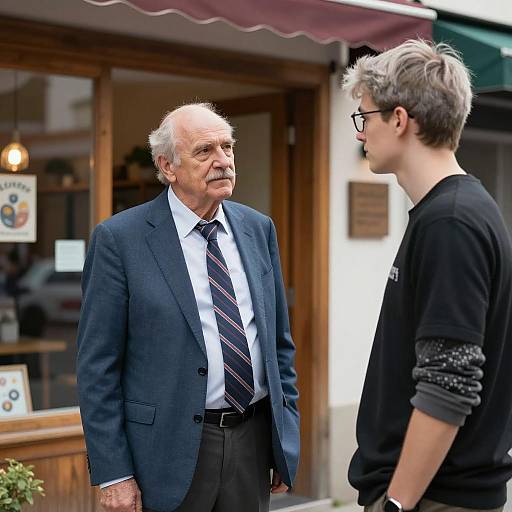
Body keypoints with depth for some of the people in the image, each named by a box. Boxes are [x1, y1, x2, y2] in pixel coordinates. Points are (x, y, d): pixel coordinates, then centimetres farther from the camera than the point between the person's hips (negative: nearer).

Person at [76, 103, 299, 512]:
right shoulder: (120, 238, -8)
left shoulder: (258, 228, 7)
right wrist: (113, 474, -11)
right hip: (171, 445, -4)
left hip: (253, 440, 4)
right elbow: (98, 366, -8)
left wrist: (288, 431, 9)